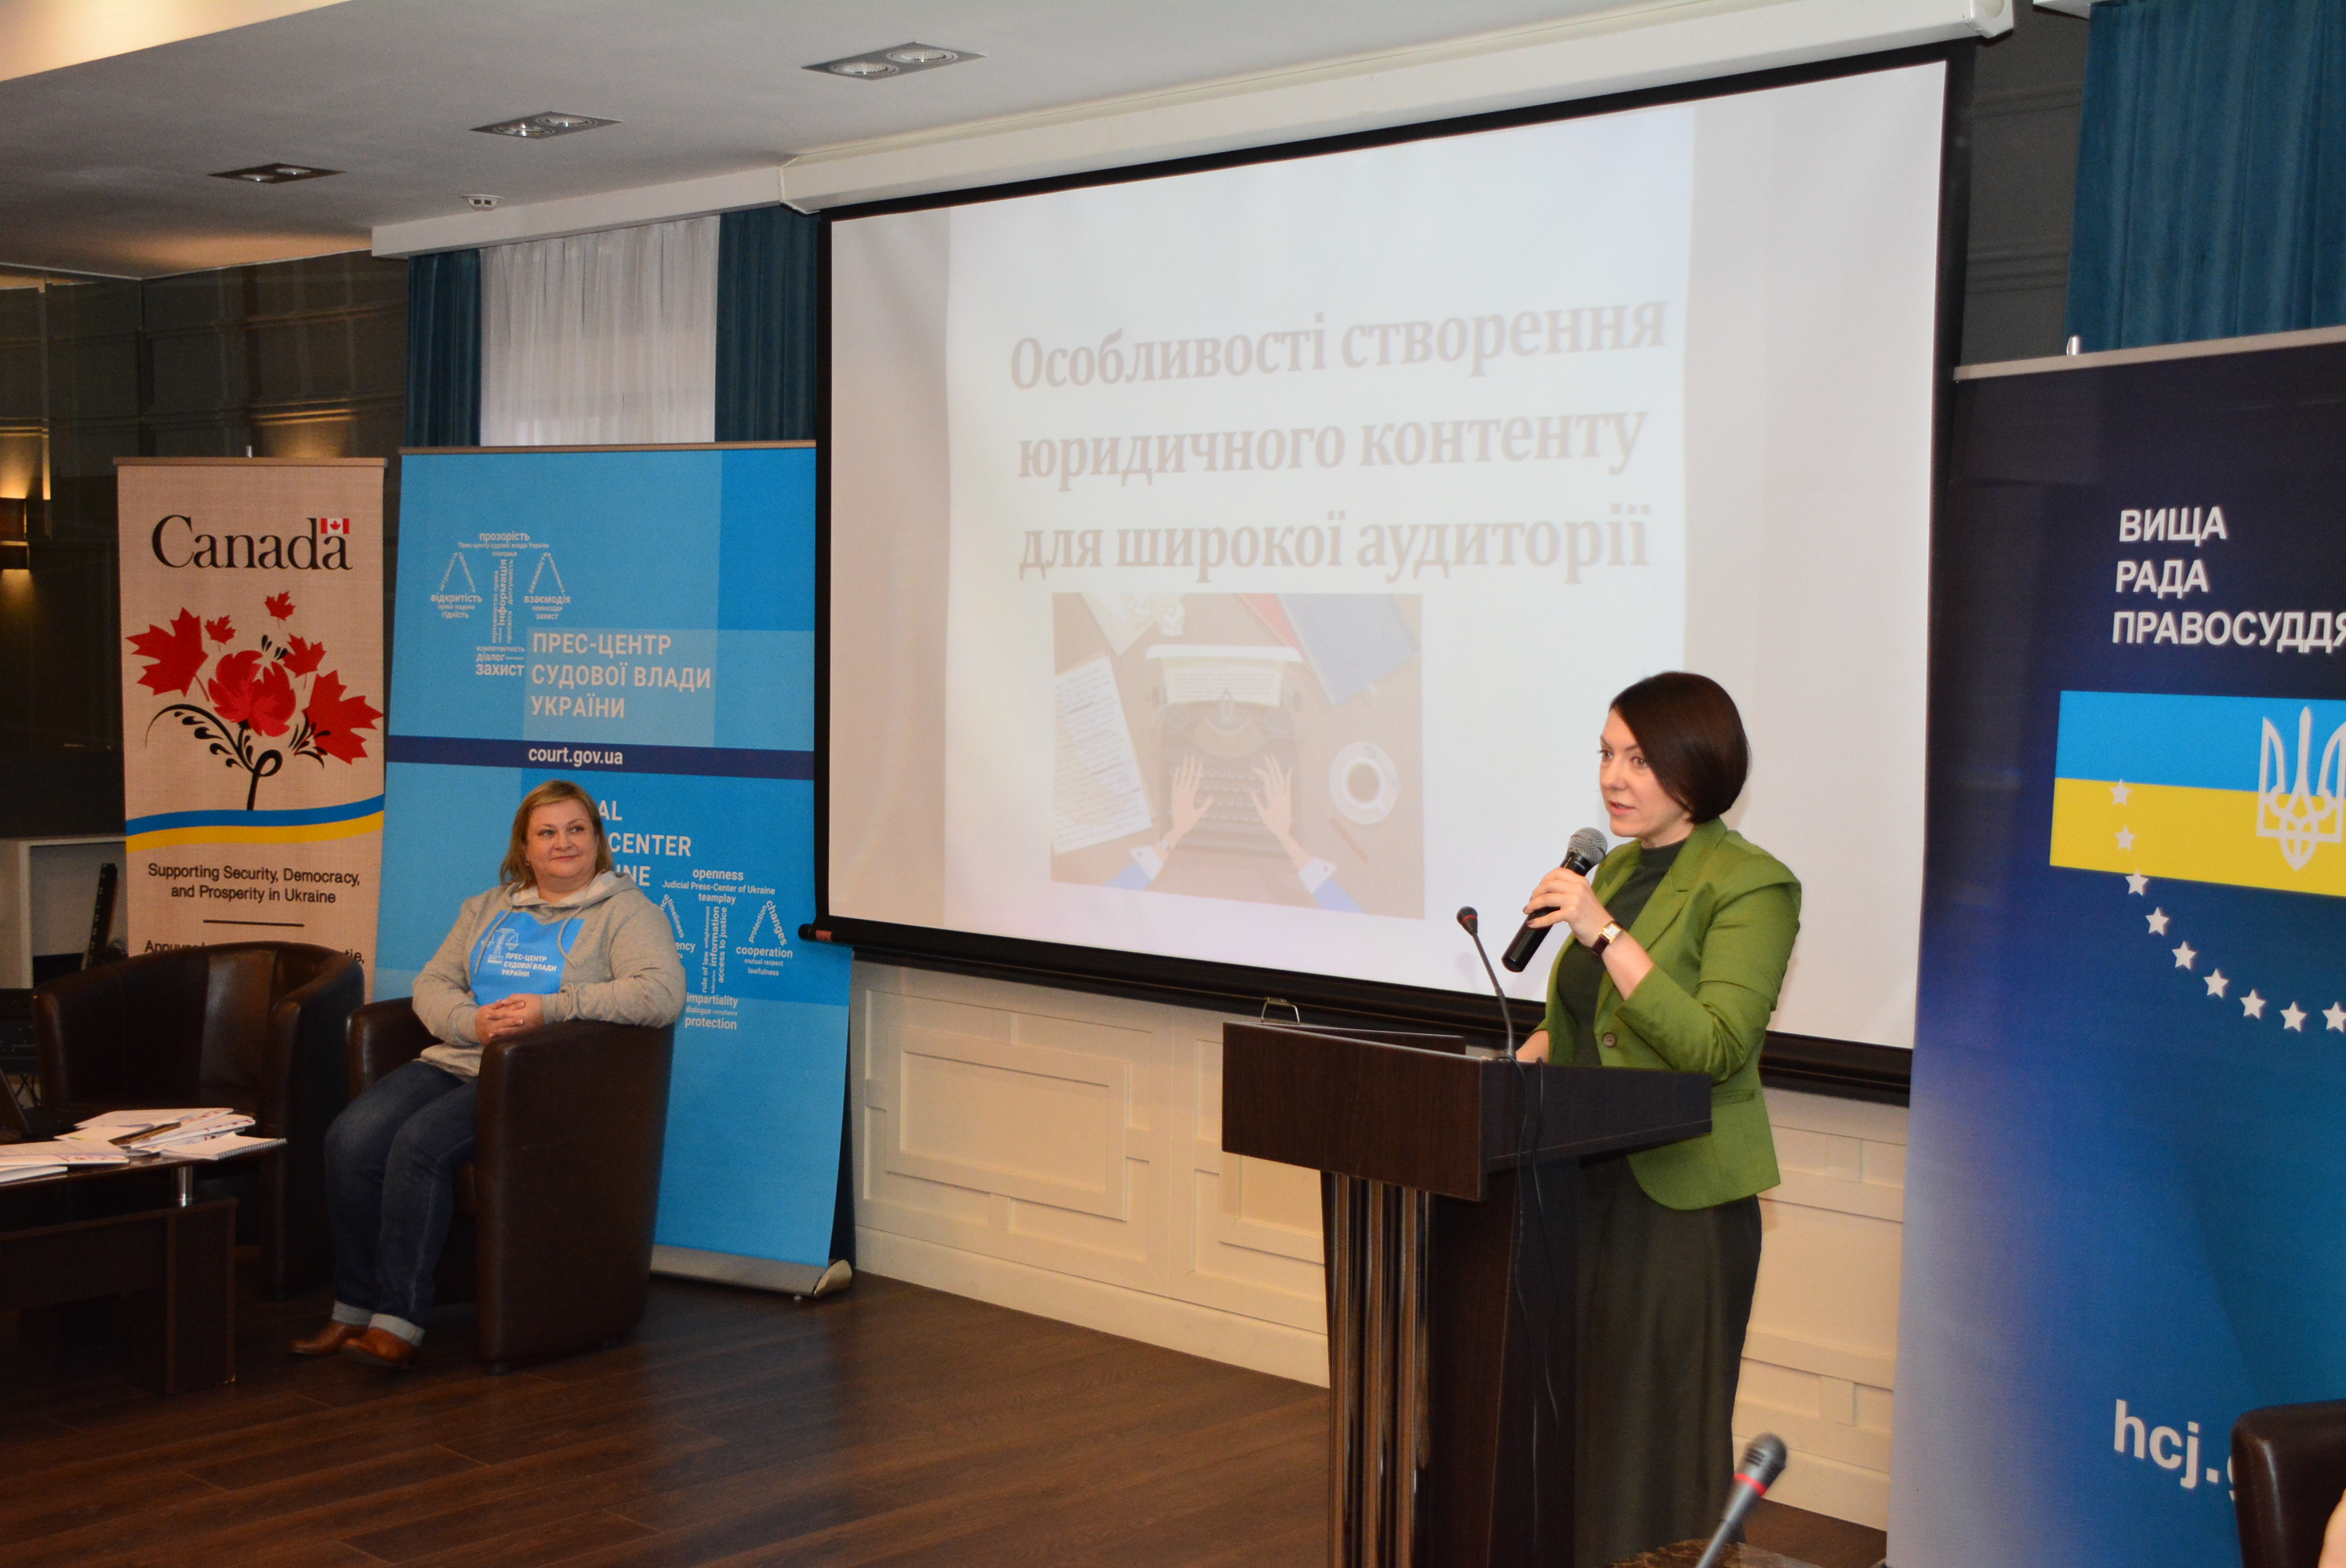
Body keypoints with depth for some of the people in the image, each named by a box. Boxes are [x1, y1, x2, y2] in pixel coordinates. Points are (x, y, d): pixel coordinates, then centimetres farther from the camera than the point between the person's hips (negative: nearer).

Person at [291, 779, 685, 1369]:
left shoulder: (626, 913, 4)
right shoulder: (487, 909, 24)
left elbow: (663, 993, -14)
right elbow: (432, 983, 16)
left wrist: (553, 1008, -20)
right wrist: (472, 1021, -7)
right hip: (455, 1059, 6)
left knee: (421, 1142, -29)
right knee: (351, 1139, -19)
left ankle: (399, 1320, -23)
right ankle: (354, 1309, -9)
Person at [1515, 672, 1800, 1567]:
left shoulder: (1750, 884, -11)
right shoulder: (1617, 868, 13)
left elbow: (1715, 1046, -23)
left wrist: (1604, 931, -25)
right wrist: (1544, 1043, 7)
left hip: (1680, 1200, -8)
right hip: (1586, 1182, 8)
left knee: (1658, 1435, 0)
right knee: (1574, 1422, 12)